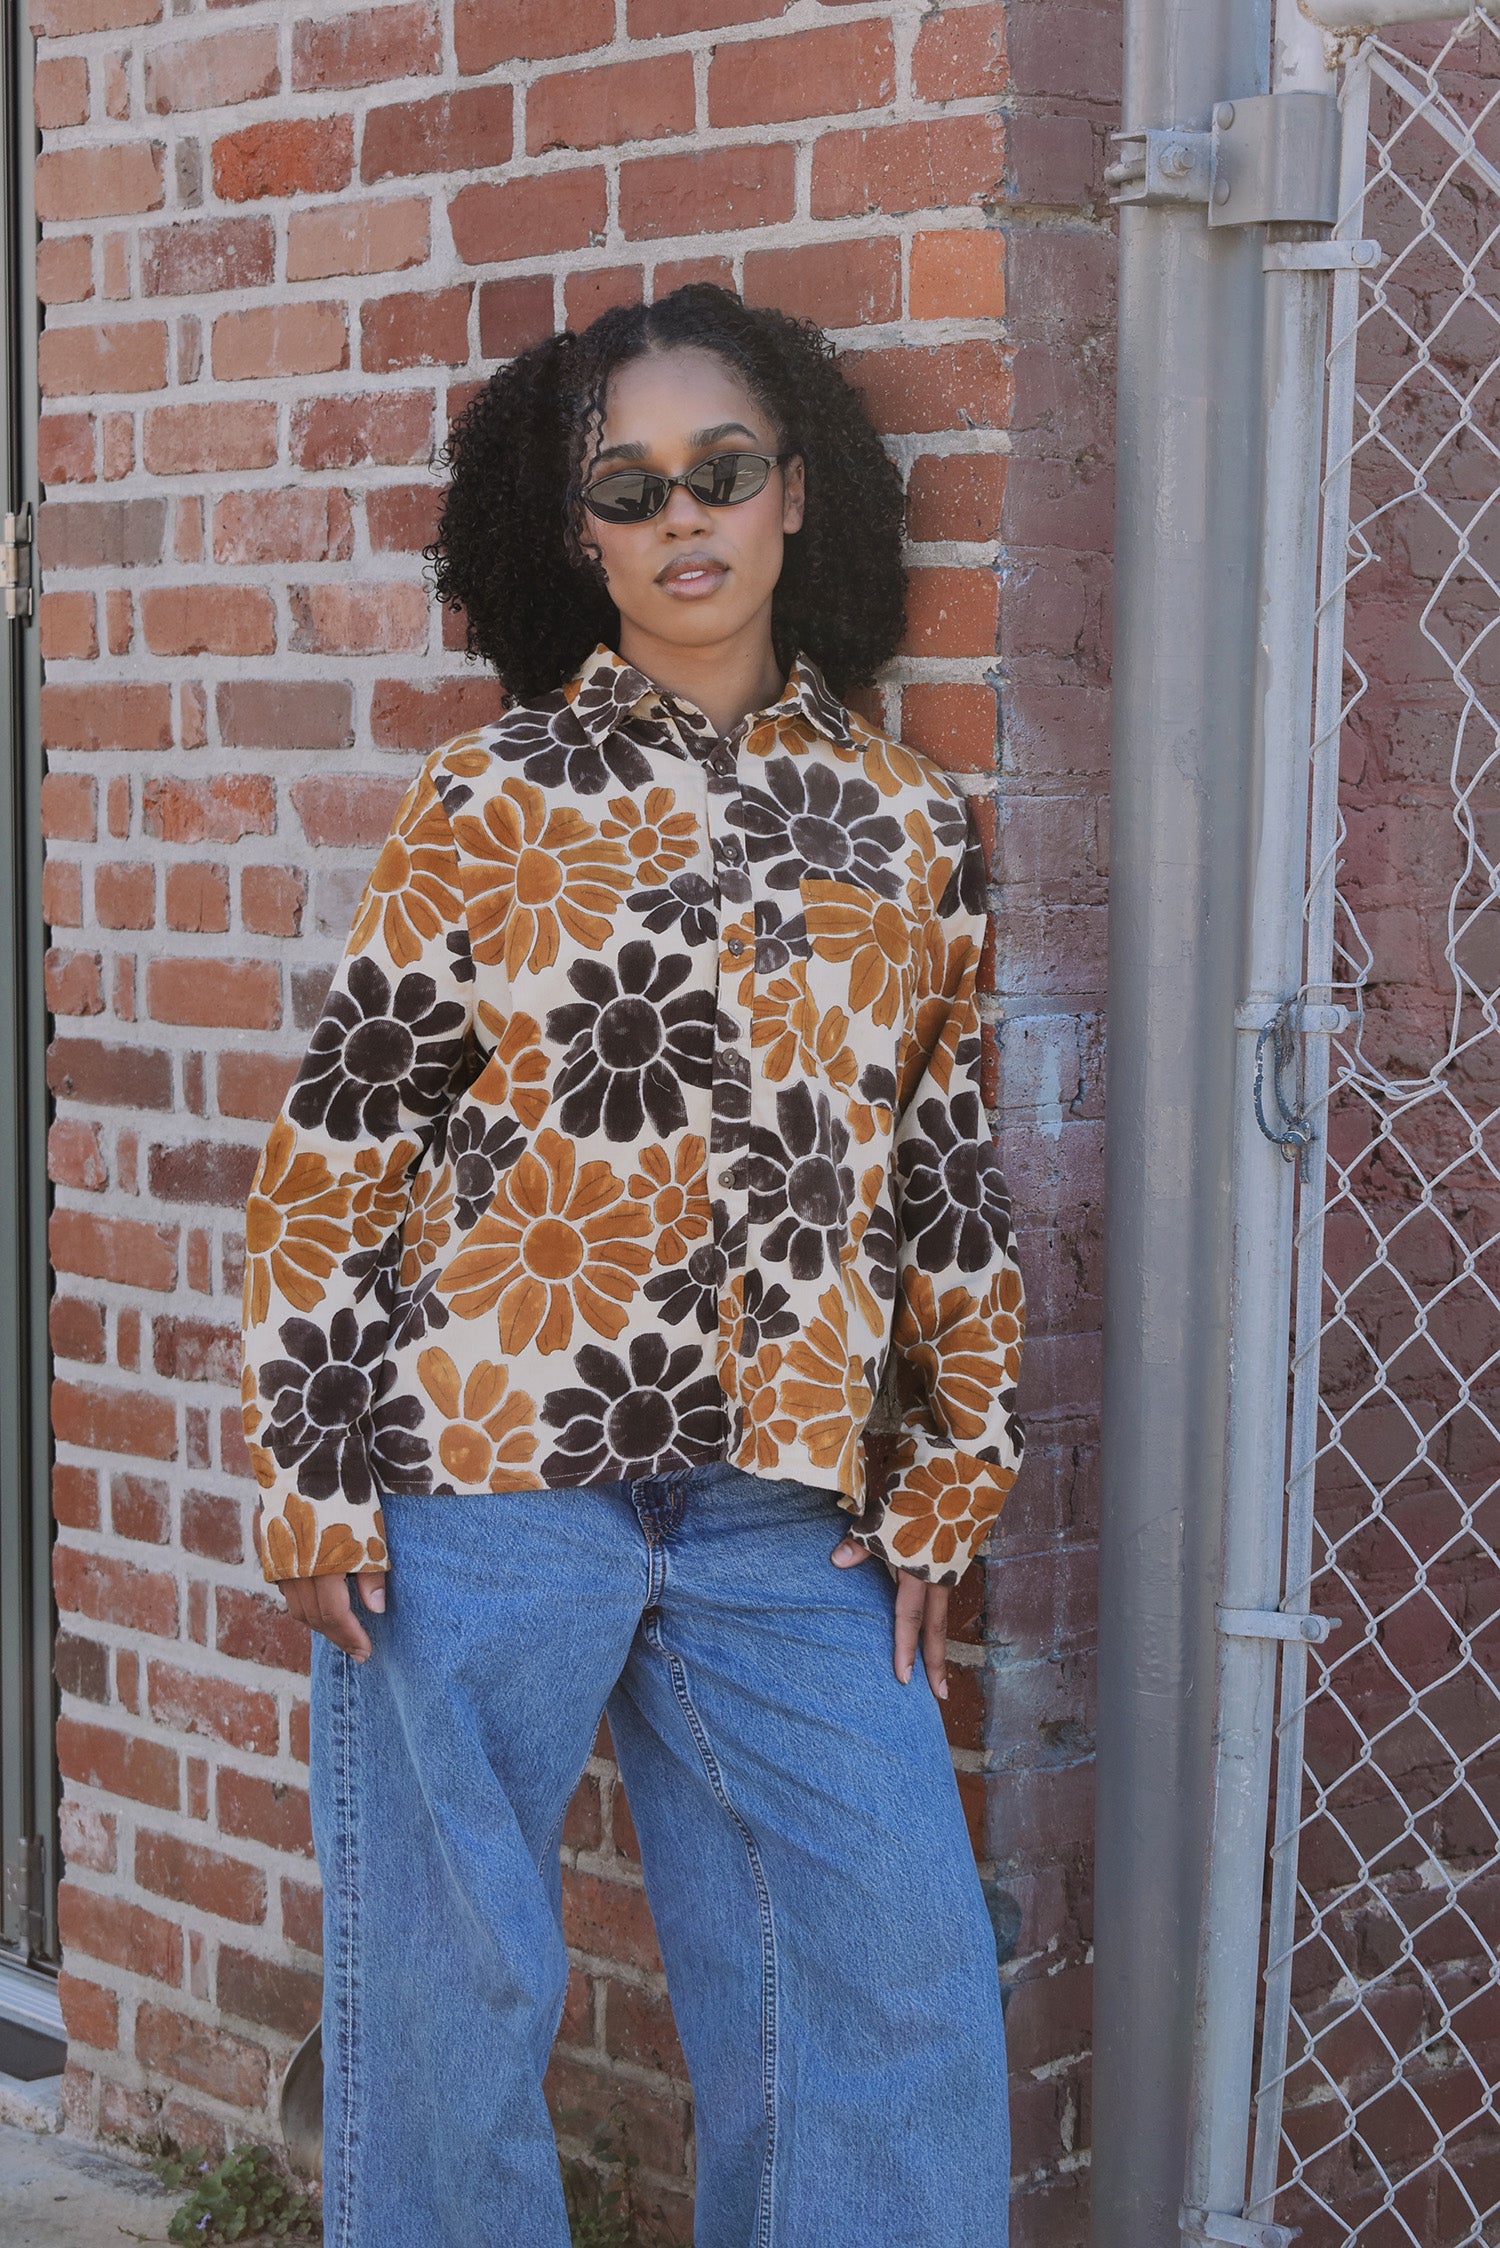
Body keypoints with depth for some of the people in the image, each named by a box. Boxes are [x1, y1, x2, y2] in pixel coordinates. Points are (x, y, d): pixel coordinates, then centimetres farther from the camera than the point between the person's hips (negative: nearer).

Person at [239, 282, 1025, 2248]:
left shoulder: (910, 826, 8)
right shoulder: (494, 801, -1)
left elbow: (952, 1176, 12)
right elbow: (337, 1149, -1)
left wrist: (946, 1482, 11)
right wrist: (311, 1476, -5)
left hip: (780, 1507, 3)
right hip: (485, 1478, -3)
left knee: (907, 1997, 5)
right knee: (451, 1991, 7)